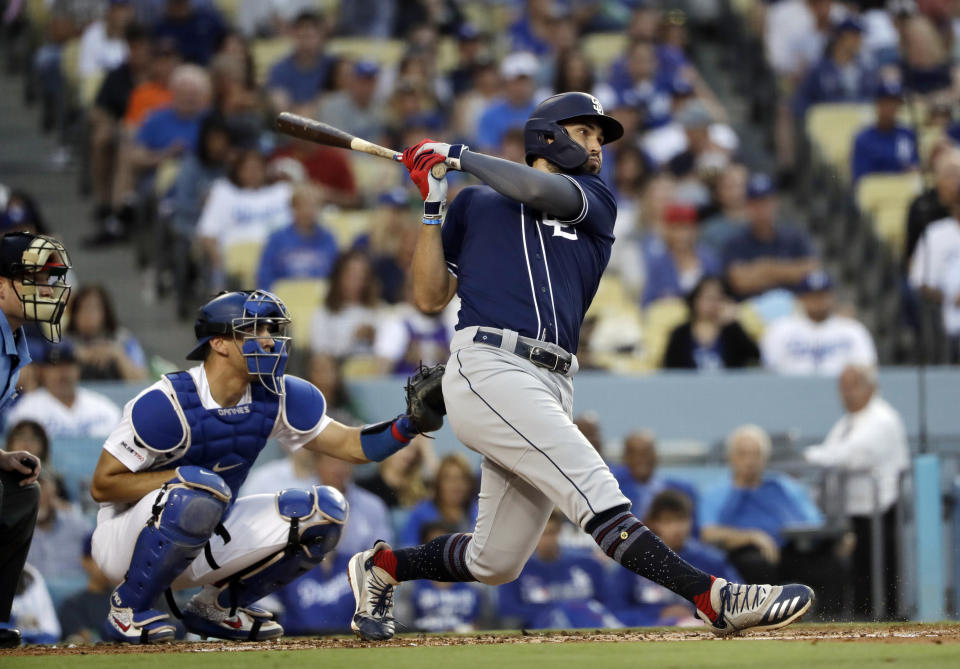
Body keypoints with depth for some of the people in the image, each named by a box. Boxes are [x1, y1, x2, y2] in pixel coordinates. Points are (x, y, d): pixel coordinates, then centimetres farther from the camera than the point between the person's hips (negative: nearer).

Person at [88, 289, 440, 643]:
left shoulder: (277, 398, -5)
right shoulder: (167, 404, -23)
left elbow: (351, 445, -1)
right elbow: (102, 485, -20)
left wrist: (409, 425, -19)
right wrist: (186, 479, -27)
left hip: (208, 541, 7)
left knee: (324, 510, -8)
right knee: (201, 492, -39)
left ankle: (217, 605, 7)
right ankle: (128, 607, -17)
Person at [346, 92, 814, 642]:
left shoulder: (596, 200, 20)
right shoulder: (475, 204, 17)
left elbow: (543, 192, -3)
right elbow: (430, 298, 14)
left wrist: (462, 157, 6)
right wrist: (432, 208, 7)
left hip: (553, 386, 5)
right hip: (488, 366, -5)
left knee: (495, 563, 7)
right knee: (595, 489, -22)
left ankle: (381, 568, 29)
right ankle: (716, 598, -33)